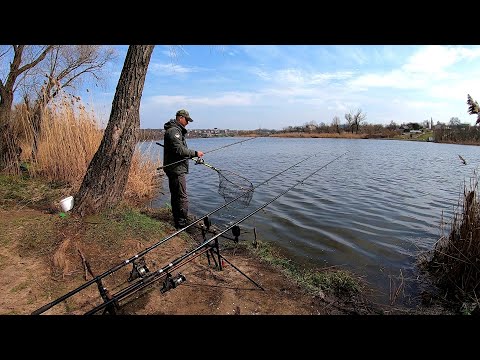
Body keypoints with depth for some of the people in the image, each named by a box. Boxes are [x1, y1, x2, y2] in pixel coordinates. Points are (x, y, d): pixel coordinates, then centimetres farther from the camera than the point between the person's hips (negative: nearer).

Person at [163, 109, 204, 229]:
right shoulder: (173, 131, -14)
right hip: (176, 169, -11)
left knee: (176, 196, 16)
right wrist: (195, 153, -18)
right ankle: (182, 224, -3)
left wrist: (193, 155, 15)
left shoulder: (177, 130, 20)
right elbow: (179, 150, -24)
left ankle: (178, 222, 27)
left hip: (175, 169, 11)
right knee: (182, 197, -8)